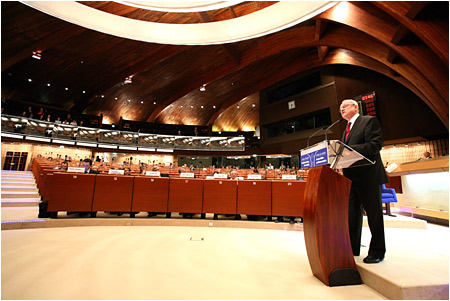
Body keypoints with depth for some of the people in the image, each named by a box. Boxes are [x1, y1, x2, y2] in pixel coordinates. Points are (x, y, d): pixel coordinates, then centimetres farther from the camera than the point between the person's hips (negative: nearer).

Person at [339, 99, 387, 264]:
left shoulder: (369, 121, -4)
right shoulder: (347, 129, 20)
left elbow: (375, 145, -17)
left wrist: (348, 149, -24)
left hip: (368, 176, -8)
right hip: (351, 178, 8)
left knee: (374, 214, 5)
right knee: (352, 214, 11)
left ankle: (377, 252, 20)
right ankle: (352, 250, 23)